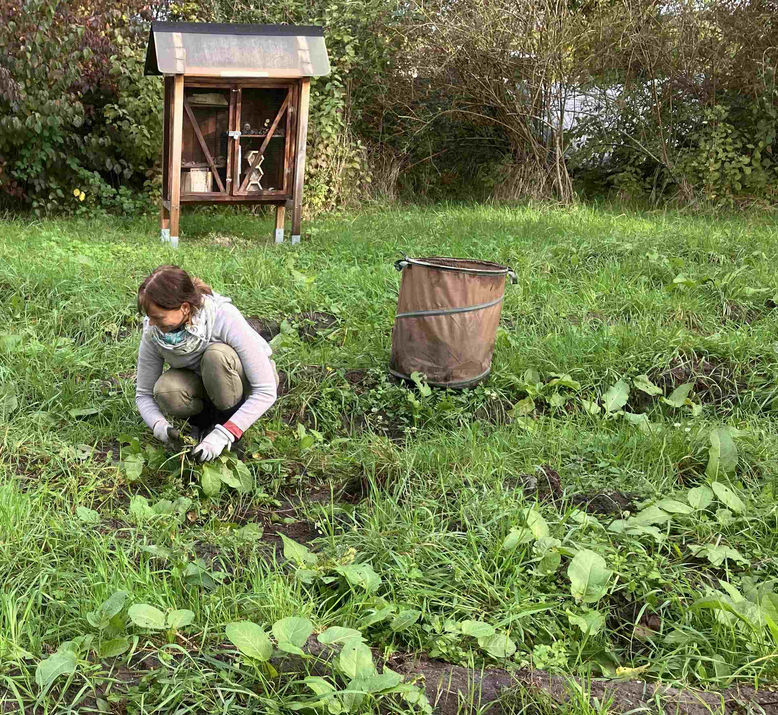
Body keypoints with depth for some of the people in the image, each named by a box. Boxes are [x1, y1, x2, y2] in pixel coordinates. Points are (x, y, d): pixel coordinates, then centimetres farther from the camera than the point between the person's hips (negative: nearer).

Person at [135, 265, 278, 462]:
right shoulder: (152, 334, -21)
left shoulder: (225, 318, -34)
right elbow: (143, 394, -8)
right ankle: (205, 421, 1)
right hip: (202, 382, 3)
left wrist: (224, 435, -39)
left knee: (216, 354, -36)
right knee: (165, 391, -30)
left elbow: (266, 391, -33)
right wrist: (159, 425, -30)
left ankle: (225, 425, -11)